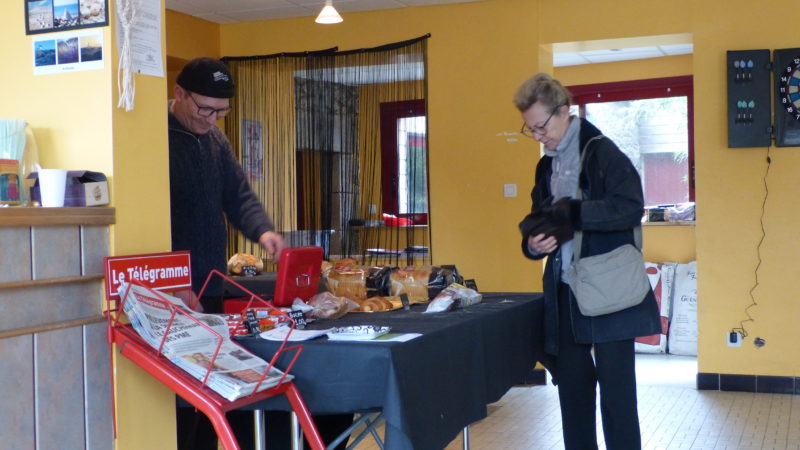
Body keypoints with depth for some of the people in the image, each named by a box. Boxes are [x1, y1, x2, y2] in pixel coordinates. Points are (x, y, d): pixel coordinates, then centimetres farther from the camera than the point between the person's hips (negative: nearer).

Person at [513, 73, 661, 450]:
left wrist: (571, 212, -24)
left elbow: (631, 207, -20)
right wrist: (533, 243, -3)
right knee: (572, 387, 12)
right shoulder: (547, 166, 14)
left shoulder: (602, 152, -8)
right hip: (565, 294, 7)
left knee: (616, 390, -1)